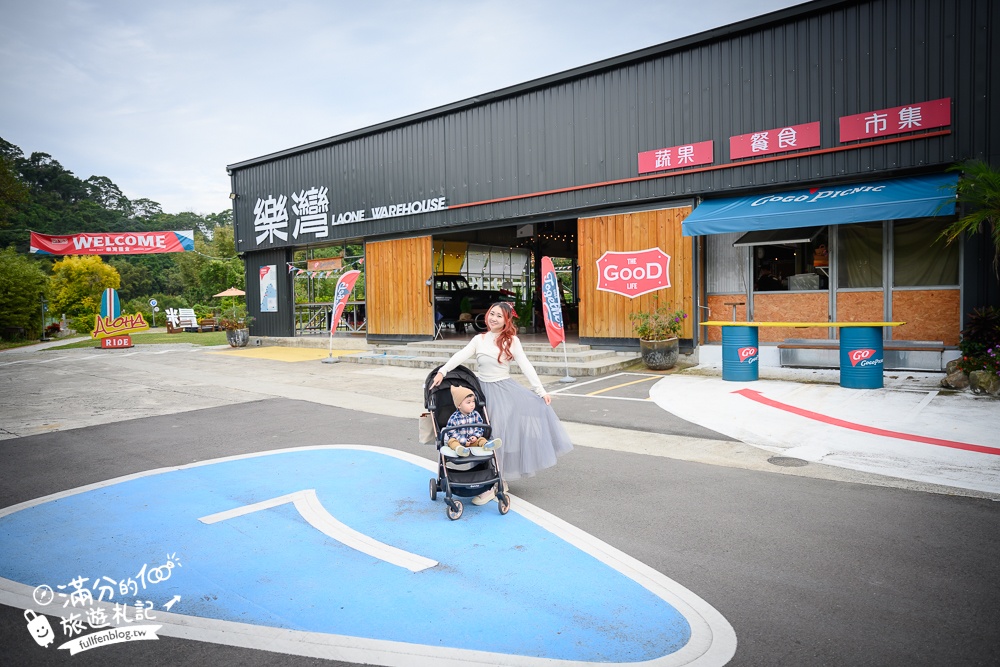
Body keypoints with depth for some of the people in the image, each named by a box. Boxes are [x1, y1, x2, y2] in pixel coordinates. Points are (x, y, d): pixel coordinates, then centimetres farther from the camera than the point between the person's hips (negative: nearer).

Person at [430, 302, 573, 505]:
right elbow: (460, 356, -6)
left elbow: (526, 366, -3)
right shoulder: (479, 339, 6)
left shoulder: (512, 341, 2)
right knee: (490, 434, -3)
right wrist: (442, 371, -23)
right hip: (485, 391, 1)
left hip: (506, 389, -1)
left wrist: (541, 391, -10)